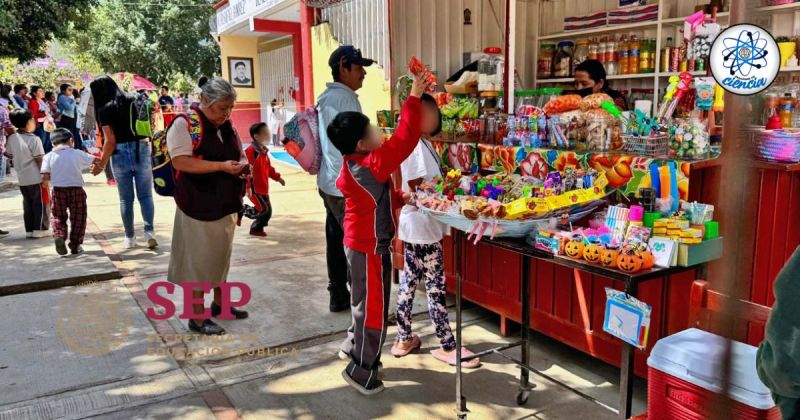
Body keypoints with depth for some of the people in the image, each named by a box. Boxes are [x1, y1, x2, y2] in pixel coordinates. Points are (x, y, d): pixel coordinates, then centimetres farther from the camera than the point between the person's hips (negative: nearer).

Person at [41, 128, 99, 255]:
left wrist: (55, 177, 12)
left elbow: (45, 176, -7)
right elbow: (96, 160, 2)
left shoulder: (49, 156, 0)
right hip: (76, 189, -1)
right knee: (78, 218, 11)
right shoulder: (77, 154, -3)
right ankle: (75, 245, 12)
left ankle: (59, 236, -10)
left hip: (58, 191, 1)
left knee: (58, 217, 16)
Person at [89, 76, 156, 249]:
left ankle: (130, 237, 15)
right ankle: (149, 231, -8)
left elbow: (110, 141, -8)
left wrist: (102, 164, 0)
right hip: (141, 151, 2)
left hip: (120, 155, -2)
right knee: (145, 195, 6)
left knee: (126, 199, 9)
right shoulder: (134, 101, 7)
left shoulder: (104, 109, -3)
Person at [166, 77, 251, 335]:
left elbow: (238, 152, 21)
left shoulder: (227, 126, 10)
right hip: (199, 206, -8)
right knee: (198, 260, 1)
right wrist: (222, 166, -27)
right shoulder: (184, 124, -13)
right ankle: (197, 318, 12)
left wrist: (242, 164, -3)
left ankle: (219, 304, 34)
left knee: (222, 256, 18)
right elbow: (180, 161, -22)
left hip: (226, 203, 8)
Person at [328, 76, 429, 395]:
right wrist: (414, 99, -24)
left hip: (360, 244, 10)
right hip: (370, 248, -10)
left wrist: (399, 199, 7)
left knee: (365, 304, 24)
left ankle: (358, 351, 40)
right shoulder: (372, 165, -26)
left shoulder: (353, 166, 3)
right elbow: (404, 140, -29)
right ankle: (361, 372, 15)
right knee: (373, 308, 3)